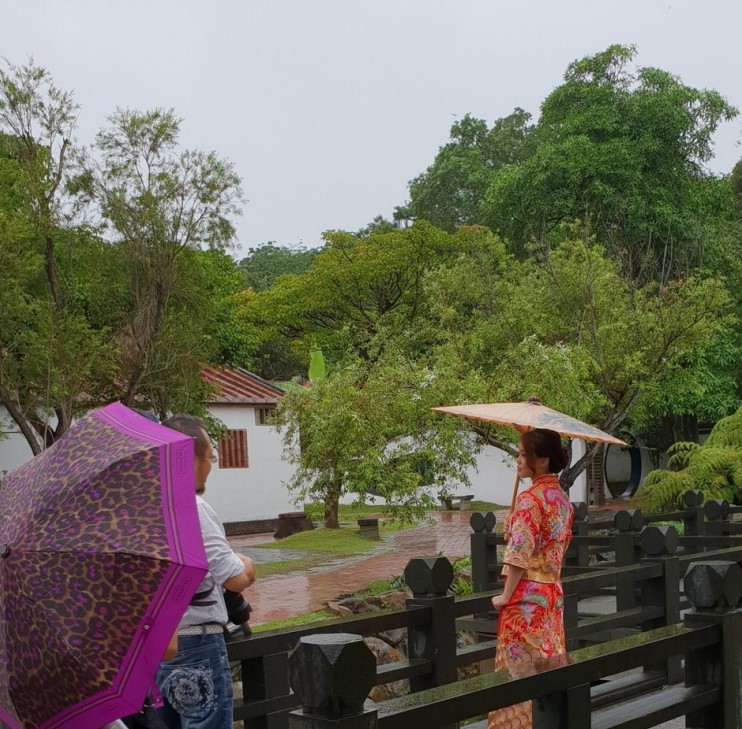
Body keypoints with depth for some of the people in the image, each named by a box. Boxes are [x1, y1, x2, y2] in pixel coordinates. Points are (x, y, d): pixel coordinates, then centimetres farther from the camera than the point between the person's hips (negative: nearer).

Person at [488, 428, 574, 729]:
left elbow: (519, 554, -20)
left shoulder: (530, 499, -17)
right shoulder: (562, 498, 9)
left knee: (522, 670, -1)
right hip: (552, 592, 8)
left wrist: (505, 596, -11)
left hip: (527, 596, -8)